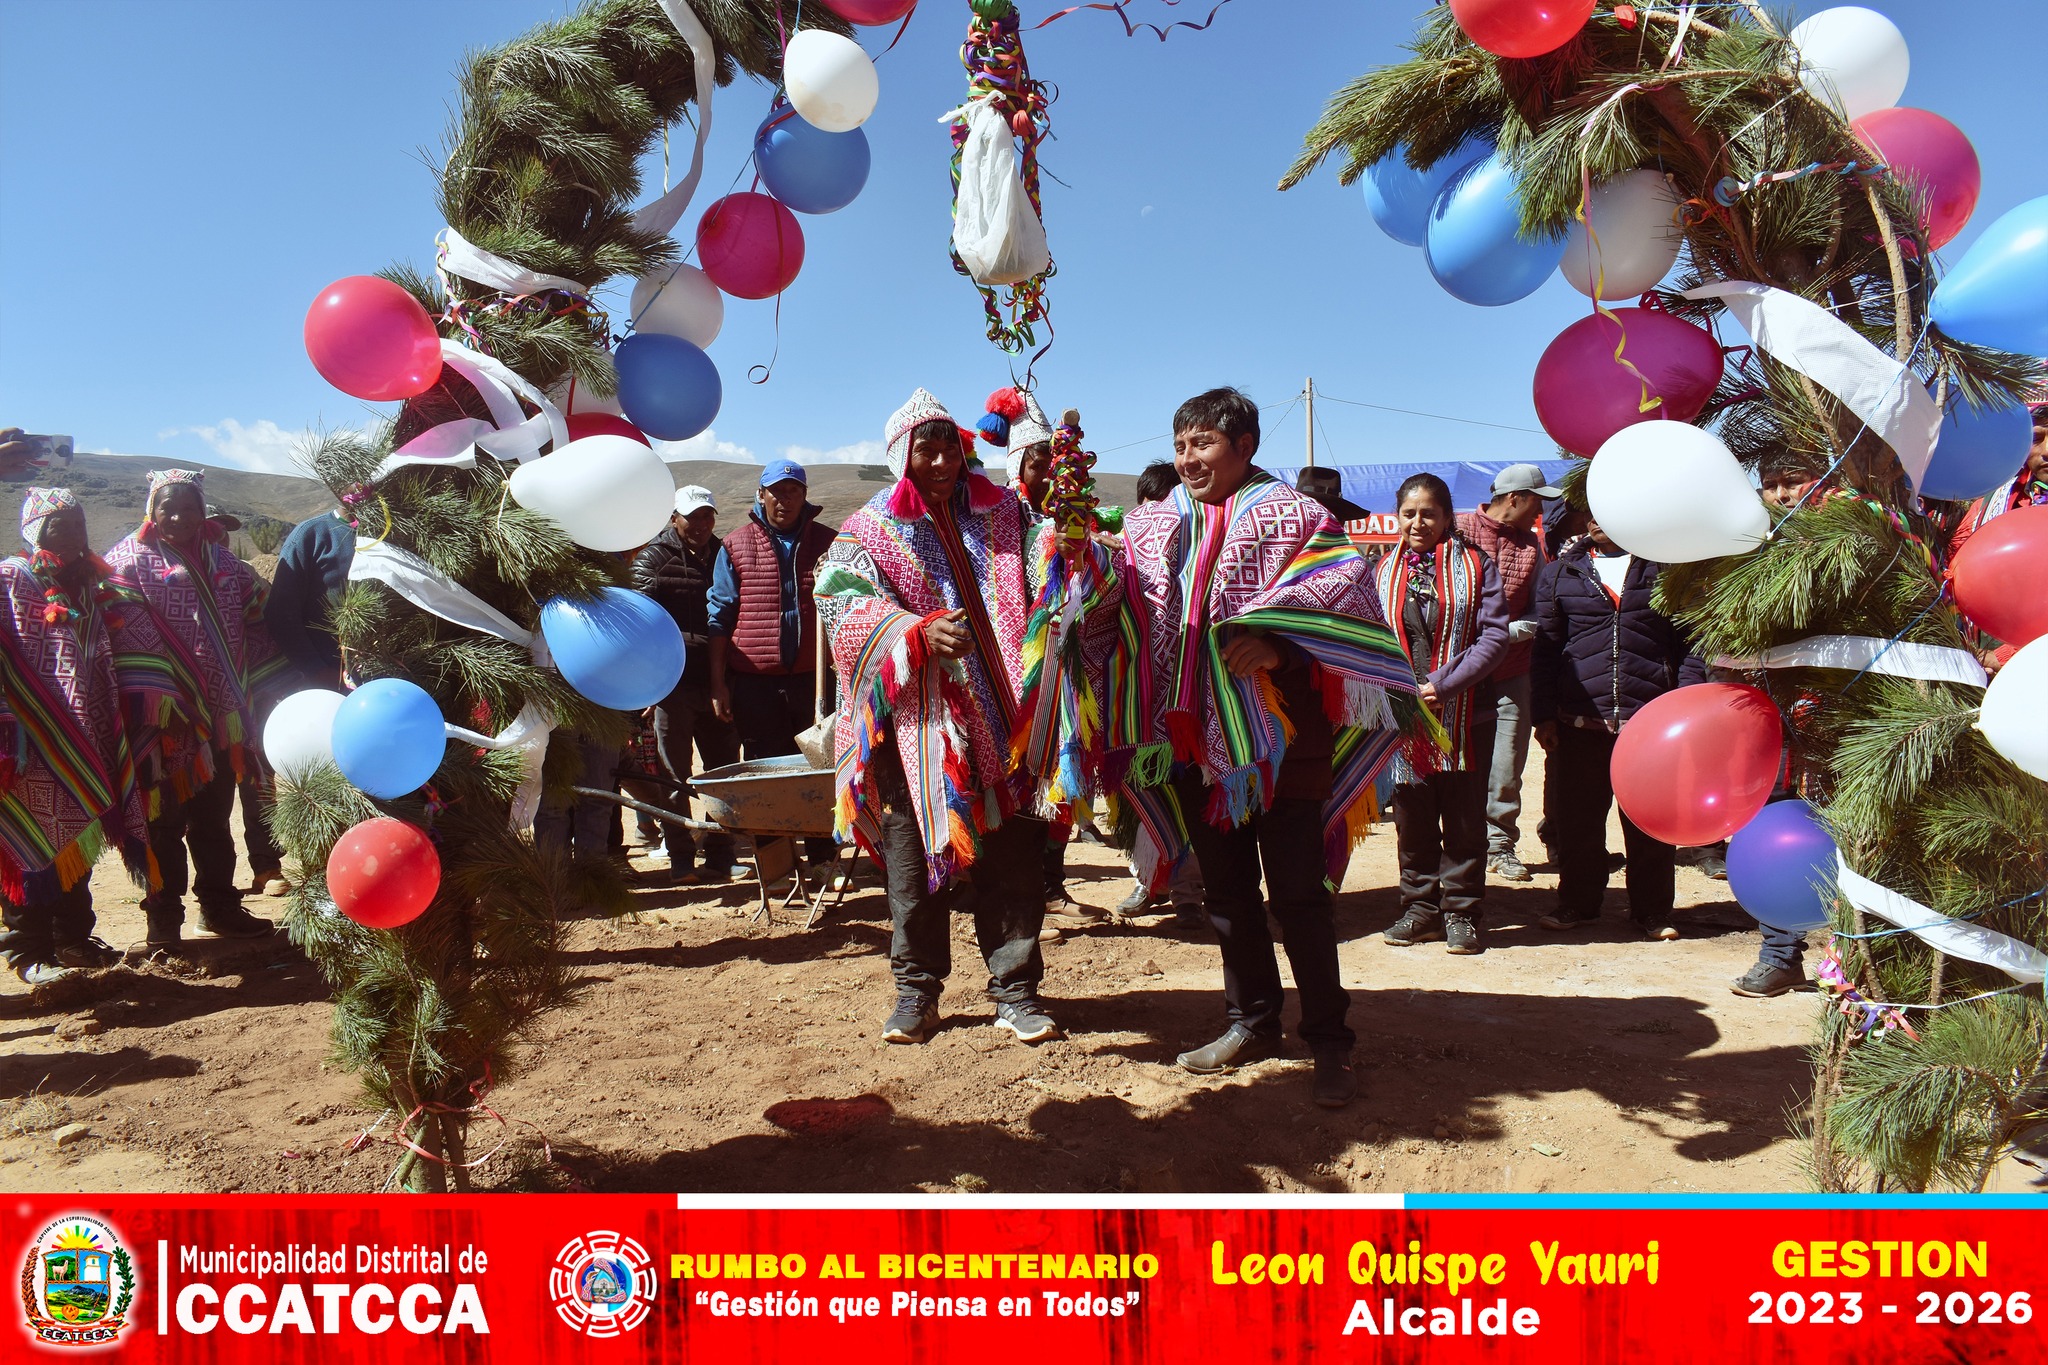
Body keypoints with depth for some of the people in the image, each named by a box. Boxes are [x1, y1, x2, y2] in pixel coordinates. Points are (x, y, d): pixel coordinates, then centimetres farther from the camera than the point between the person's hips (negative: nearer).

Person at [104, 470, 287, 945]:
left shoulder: (225, 564, 11)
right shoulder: (129, 562, -2)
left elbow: (258, 624, 14)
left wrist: (273, 685, 7)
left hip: (220, 715, 4)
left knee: (214, 816, 13)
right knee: (166, 819, 3)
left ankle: (219, 904, 24)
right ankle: (164, 915, 13)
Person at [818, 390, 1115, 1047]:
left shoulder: (1003, 515, 12)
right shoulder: (870, 532, 6)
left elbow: (1055, 581, 0)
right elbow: (846, 606, -10)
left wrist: (1069, 530, -22)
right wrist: (920, 631, -26)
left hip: (1000, 719, 1)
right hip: (919, 722, -1)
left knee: (1010, 855, 3)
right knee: (916, 851, 4)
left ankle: (1015, 988, 14)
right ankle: (917, 987, 19)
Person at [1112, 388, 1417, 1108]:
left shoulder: (1290, 517, -2)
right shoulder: (1153, 527, 14)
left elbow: (1345, 594, -13)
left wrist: (1278, 640, -27)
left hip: (1278, 738, -5)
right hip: (1196, 740, 5)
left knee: (1297, 893, -2)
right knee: (1225, 889, 14)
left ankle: (1329, 1040, 12)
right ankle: (1251, 1021, 29)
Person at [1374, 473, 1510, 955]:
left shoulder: (1475, 566, 1)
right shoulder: (1382, 570, 8)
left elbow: (1494, 635, -6)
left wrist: (1441, 685, -14)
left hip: (1464, 713, -2)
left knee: (1464, 816, 4)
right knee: (1412, 817, 8)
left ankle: (1460, 911, 15)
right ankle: (1420, 907, 20)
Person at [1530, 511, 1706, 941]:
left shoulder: (1664, 568, 9)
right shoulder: (1560, 574, 12)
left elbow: (1689, 642, 8)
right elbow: (1545, 648, 11)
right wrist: (1544, 714, 4)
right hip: (1580, 723, 1)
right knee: (1578, 821, 7)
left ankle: (1652, 909, 19)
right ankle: (1578, 902, 22)